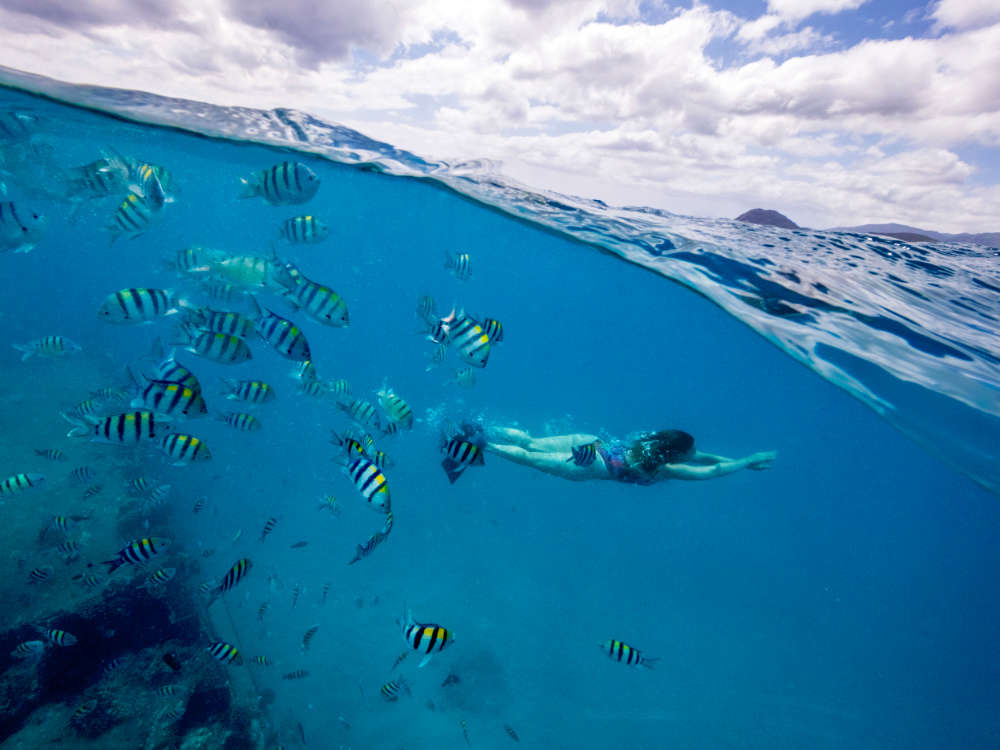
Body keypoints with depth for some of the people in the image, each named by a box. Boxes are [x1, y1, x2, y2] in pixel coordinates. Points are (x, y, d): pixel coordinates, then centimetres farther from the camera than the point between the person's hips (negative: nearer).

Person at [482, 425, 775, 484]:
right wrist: (749, 460, -1)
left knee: (530, 442, 13)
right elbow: (711, 471, -10)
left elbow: (699, 456, 20)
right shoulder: (663, 468, -12)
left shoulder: (654, 443, 6)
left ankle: (482, 431, 16)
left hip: (588, 442, 7)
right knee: (529, 457, 0)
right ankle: (481, 444, 2)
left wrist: (740, 461, 18)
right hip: (589, 466, -7)